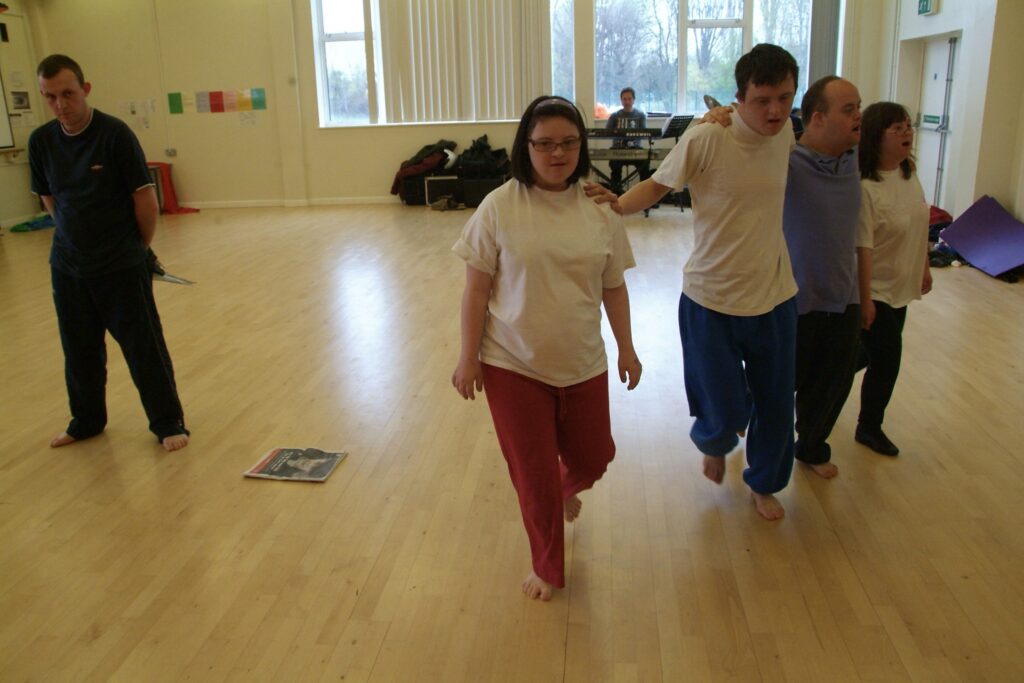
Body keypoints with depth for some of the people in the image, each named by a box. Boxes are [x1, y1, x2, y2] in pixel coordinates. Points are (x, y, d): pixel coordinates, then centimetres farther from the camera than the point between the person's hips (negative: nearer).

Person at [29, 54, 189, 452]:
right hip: (67, 266, 5)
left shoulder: (115, 134, -15)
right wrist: (76, 237, 10)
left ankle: (168, 422, 14)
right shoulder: (41, 141, 0)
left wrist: (138, 248, 1)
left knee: (144, 346, 1)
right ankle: (86, 422, 34)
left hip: (122, 266, -5)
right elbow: (48, 197, 14)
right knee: (79, 350, 16)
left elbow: (145, 197, -10)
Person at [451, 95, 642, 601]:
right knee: (534, 476, 7)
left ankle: (568, 489, 55)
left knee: (593, 458, 17)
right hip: (514, 366, -3)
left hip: (583, 364, 3)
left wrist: (626, 348, 9)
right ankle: (547, 568, 32)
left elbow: (614, 286, 7)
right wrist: (468, 358, -7)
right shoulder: (500, 207, -11)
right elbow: (477, 288, -7)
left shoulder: (600, 209, -1)